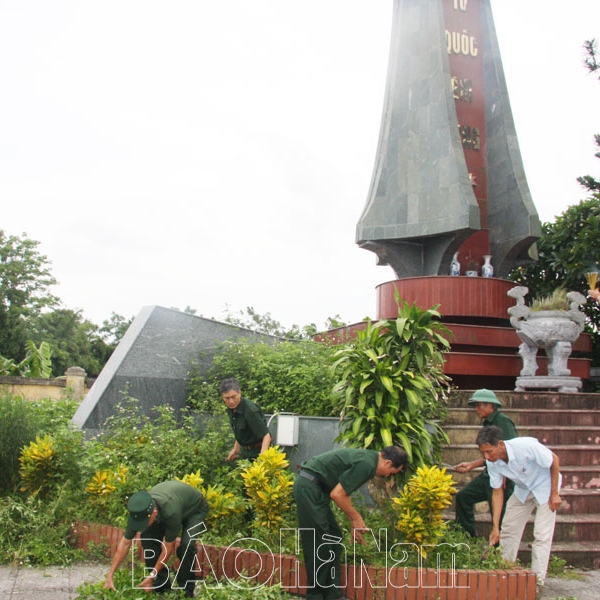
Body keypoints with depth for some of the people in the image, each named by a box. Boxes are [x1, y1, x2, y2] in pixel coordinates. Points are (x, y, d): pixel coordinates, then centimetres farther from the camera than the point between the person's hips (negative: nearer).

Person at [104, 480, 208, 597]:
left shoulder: (171, 513, -45)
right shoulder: (138, 511, -29)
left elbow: (168, 548, -30)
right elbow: (125, 543, -17)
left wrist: (152, 576, -24)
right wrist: (110, 575, -18)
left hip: (195, 509, -6)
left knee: (186, 545, -28)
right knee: (147, 537, -14)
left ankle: (187, 588, -5)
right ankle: (162, 585, 3)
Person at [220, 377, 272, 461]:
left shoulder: (250, 410, -27)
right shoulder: (231, 409, -3)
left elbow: (266, 436, -29)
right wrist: (235, 449, 15)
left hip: (257, 452, -8)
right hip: (245, 451, 8)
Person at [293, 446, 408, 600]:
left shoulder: (367, 457, 13)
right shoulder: (366, 464, -18)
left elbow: (343, 492, 21)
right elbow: (337, 494, -18)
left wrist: (354, 520, 20)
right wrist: (355, 518, -4)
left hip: (315, 489, 11)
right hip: (309, 487, -11)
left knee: (334, 538, 13)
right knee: (318, 545, -3)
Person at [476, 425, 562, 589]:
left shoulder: (526, 446, -38)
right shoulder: (492, 462, -21)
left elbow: (554, 461, -21)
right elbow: (497, 492, -10)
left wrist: (554, 494, -17)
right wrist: (495, 527, -14)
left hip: (545, 486, -5)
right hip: (523, 489, 5)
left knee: (542, 535, -10)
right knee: (508, 530, 4)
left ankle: (537, 581, -1)